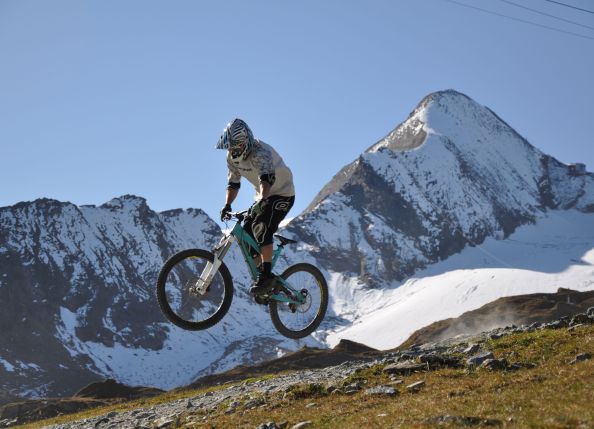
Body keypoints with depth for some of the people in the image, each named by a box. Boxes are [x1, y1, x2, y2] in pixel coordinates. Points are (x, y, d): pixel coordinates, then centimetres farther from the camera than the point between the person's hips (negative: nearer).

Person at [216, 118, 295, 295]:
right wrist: (227, 205, -14)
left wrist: (261, 201, -62)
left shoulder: (260, 153, -31)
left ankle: (266, 274, -29)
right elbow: (233, 183, 1)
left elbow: (266, 179, -46)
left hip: (282, 194, -8)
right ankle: (262, 276, 8)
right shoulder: (232, 157, -6)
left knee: (261, 227, -28)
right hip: (263, 196, 8)